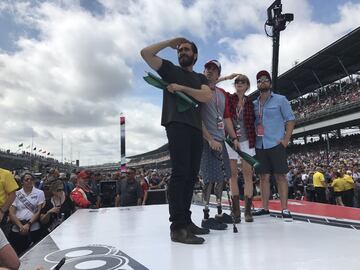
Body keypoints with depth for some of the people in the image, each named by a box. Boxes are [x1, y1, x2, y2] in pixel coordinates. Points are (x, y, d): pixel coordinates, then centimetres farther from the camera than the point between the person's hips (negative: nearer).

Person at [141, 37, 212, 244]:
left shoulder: (201, 78, 24)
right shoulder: (169, 69, 16)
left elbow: (207, 97, 3)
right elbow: (145, 53, 5)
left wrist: (182, 88, -4)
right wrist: (170, 42, 12)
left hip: (196, 128, 5)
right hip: (176, 124, -5)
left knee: (191, 176, 3)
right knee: (180, 173, -16)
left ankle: (185, 220, 12)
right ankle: (177, 227, -16)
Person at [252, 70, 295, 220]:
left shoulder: (280, 100, 2)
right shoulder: (254, 104, 13)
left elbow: (290, 119, 0)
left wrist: (286, 139, -10)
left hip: (276, 144, -4)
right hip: (259, 145, 4)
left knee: (280, 176, -2)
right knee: (264, 177, 7)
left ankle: (284, 209, 3)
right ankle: (265, 208, 14)